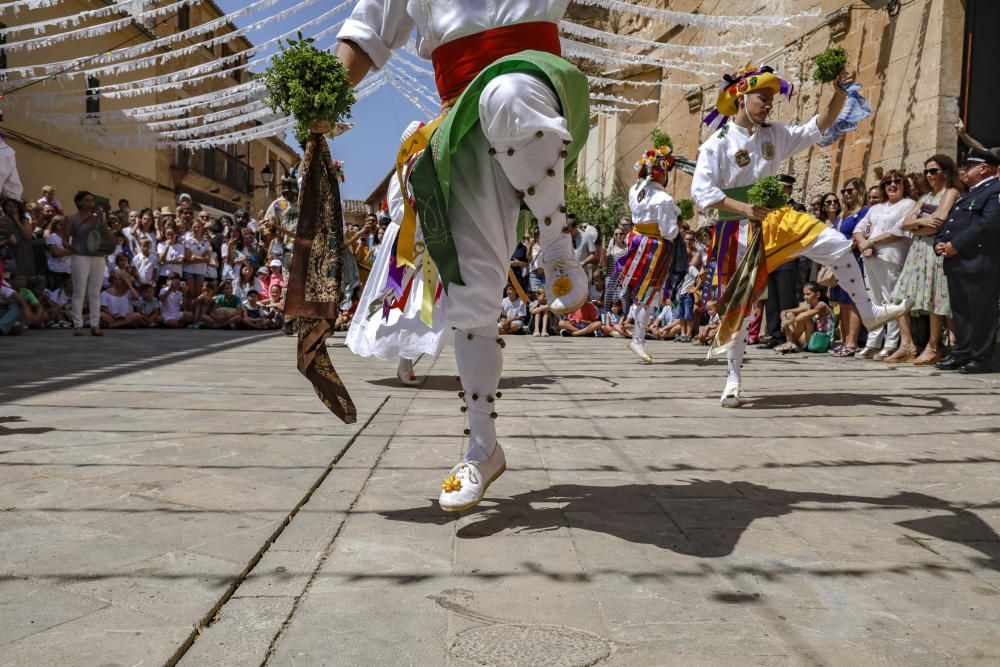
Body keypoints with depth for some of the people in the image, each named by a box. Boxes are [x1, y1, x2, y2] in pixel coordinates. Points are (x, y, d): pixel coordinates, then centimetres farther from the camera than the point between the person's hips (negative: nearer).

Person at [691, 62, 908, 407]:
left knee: (837, 245, -11)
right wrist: (742, 208, -27)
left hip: (776, 220, 5)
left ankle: (868, 312, 8)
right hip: (738, 232, -5)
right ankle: (733, 381, 10)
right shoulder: (719, 142, -9)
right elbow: (701, 191, -16)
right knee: (737, 305, -1)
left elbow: (818, 127, 10)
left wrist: (840, 94, -6)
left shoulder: (775, 134, 7)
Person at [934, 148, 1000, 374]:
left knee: (980, 313, -5)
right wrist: (940, 243, 3)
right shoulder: (968, 194, 25)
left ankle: (981, 358, 0)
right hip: (956, 263, 9)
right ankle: (961, 354, 19)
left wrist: (955, 245, -18)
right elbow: (949, 222, 23)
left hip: (979, 264, -9)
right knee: (960, 312, 12)